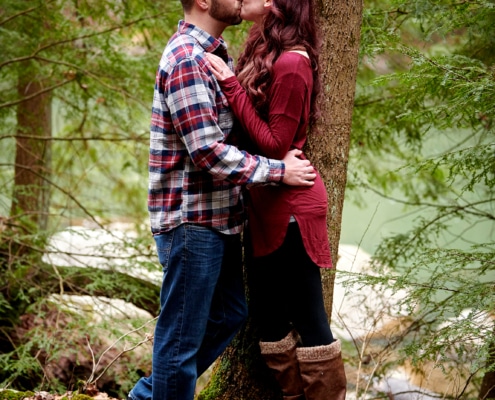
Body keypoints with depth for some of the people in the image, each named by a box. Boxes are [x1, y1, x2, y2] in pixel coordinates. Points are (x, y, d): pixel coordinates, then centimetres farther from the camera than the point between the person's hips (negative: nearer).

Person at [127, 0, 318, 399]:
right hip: (191, 219, -10)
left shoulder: (215, 52, 12)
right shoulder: (186, 61, -19)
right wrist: (279, 171, -15)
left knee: (229, 314, 20)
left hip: (218, 216, 10)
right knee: (183, 336, 1)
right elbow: (209, 153, -23)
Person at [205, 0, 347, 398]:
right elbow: (255, 125, 8)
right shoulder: (265, 55, 10)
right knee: (268, 316, 15)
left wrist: (231, 85, -19)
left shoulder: (291, 63, -18)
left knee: (307, 318, 0)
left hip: (290, 207, -10)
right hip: (269, 208, 10)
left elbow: (275, 145, -19)